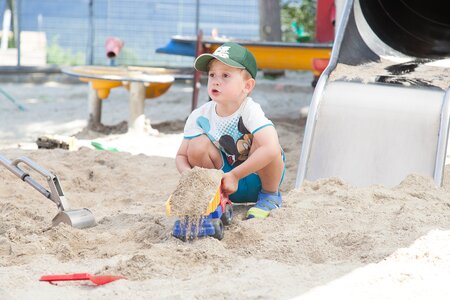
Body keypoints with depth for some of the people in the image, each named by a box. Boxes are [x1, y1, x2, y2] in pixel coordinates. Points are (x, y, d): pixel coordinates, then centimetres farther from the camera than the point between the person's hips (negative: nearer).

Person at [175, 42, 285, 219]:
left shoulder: (249, 111, -26)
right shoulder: (199, 117, -13)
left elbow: (271, 149, -41)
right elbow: (181, 156, -5)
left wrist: (234, 175, -38)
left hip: (257, 177, -3)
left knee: (260, 142, -32)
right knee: (198, 145, -20)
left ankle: (270, 196, -5)